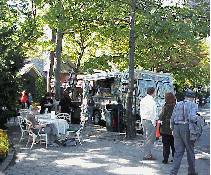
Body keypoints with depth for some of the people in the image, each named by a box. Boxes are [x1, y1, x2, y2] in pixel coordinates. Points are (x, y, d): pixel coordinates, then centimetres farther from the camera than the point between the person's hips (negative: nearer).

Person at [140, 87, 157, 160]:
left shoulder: (143, 100, 12)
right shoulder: (151, 101, -15)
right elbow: (152, 113, -16)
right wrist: (154, 123, -12)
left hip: (143, 120, 9)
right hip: (150, 121, -9)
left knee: (146, 138, 17)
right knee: (150, 139, -4)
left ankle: (147, 153, 25)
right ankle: (147, 156, -2)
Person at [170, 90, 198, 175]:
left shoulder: (177, 104, 10)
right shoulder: (193, 105, -5)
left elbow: (172, 119, 12)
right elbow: (192, 118, -20)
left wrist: (173, 129, 24)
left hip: (177, 128, 4)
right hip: (187, 129, -4)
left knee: (178, 151, 8)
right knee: (190, 150, 13)